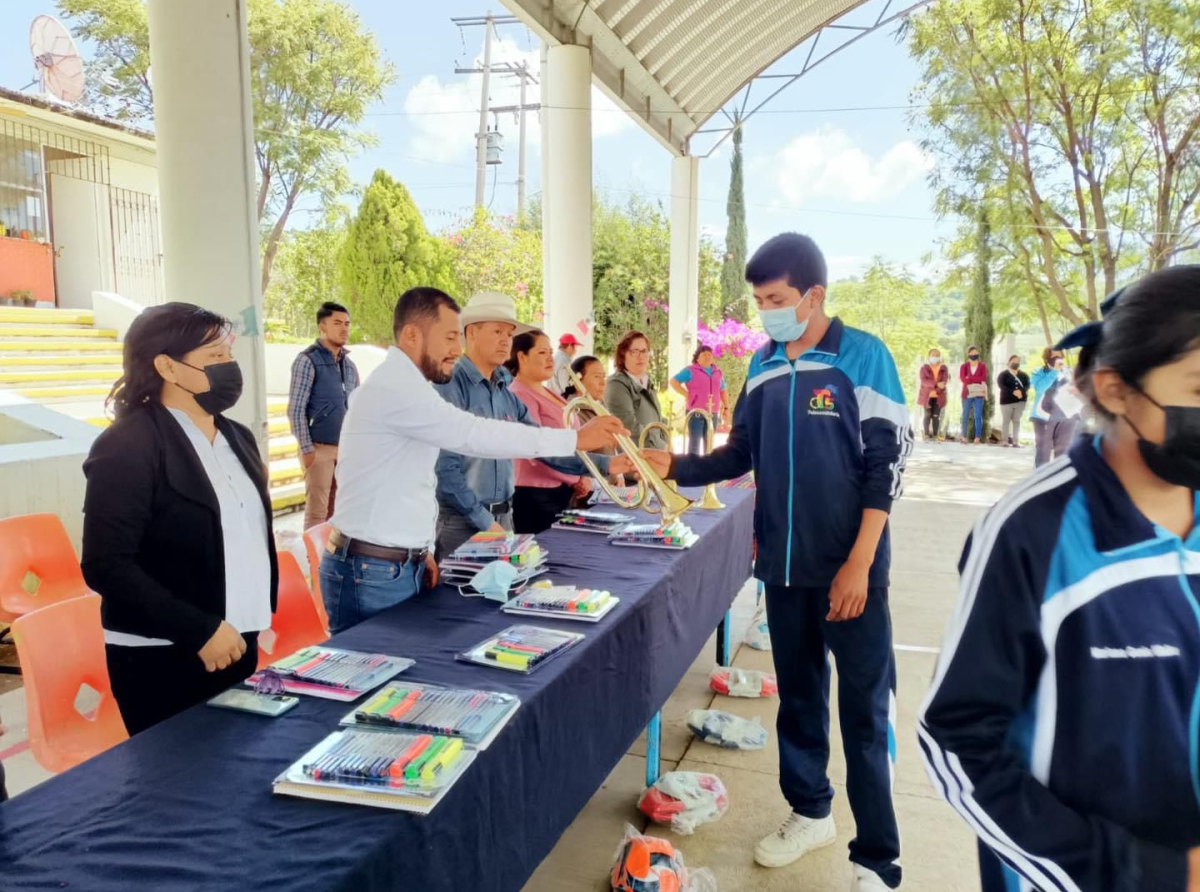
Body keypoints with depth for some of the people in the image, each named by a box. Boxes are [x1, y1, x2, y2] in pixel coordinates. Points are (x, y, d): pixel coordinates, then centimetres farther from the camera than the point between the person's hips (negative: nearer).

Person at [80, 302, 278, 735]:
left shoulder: (237, 437, 10)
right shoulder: (127, 446, -13)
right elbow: (106, 565, -17)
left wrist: (261, 614, 11)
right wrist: (199, 630, -19)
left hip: (238, 643, 7)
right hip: (164, 659, -7)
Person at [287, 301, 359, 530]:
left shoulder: (349, 364, 12)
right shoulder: (308, 360, -7)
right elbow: (295, 410, -10)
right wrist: (307, 448, -14)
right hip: (320, 447, -6)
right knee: (317, 511, -1)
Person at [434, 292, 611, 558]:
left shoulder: (508, 395, 10)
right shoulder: (449, 388, -13)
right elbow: (445, 466, -18)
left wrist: (605, 465, -4)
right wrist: (484, 521, -16)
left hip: (503, 517, 7)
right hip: (460, 520, -7)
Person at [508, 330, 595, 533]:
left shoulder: (549, 393, 15)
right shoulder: (519, 396, -13)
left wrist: (582, 477, 7)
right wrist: (575, 480, -13)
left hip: (564, 493, 9)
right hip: (537, 496, -9)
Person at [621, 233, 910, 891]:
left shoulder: (862, 357, -9)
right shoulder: (762, 365, 6)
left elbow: (886, 464, -12)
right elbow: (743, 453, 11)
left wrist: (859, 562, -16)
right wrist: (674, 466, -4)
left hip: (849, 565, -5)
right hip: (784, 563, 5)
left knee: (863, 709, 4)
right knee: (797, 691, 17)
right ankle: (809, 812, 37)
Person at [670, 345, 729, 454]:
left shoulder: (717, 372, 15)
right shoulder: (691, 370, -1)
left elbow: (722, 390, 23)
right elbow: (673, 382, -5)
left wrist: (726, 407, 15)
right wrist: (687, 395, -10)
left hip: (713, 413, 5)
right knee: (695, 441, -6)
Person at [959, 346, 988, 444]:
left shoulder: (983, 366, 6)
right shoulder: (964, 366, 6)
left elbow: (984, 378, -10)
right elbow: (962, 378, -11)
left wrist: (969, 378, -13)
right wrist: (977, 380, -16)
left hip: (979, 394, -1)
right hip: (967, 394, 1)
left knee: (978, 416, -5)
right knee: (966, 416, 3)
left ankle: (978, 438, -5)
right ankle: (964, 437, 11)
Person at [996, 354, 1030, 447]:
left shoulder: (1023, 375, 13)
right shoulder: (1003, 374, 3)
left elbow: (1027, 385, 0)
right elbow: (1001, 385, -13)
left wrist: (1021, 391, -22)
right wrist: (1013, 392, -23)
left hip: (1020, 401, 2)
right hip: (1007, 401, -2)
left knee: (1017, 421, 2)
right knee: (1006, 421, -1)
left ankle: (1015, 441, 2)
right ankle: (1006, 440, 5)